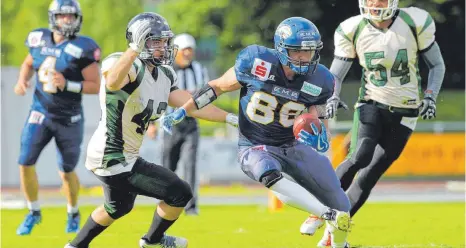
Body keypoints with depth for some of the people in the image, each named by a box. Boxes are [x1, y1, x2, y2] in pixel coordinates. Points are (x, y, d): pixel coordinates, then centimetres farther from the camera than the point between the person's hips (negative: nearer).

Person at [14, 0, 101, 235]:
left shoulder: (82, 49, -16)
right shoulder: (40, 40, -3)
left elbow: (96, 85, -14)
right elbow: (28, 64, 17)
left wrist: (67, 85, -26)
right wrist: (22, 81, -2)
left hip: (68, 119, -3)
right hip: (40, 112, 3)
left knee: (66, 172, 8)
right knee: (25, 163, -8)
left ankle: (73, 214, 35)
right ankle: (33, 213, 13)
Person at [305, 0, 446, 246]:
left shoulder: (415, 23, -8)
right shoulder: (353, 30, -6)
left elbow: (437, 65, 4)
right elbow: (335, 75, 4)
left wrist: (430, 97, -10)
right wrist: (332, 98, -16)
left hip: (403, 115, 1)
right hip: (371, 105, -1)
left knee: (370, 174, -3)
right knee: (360, 157, -27)